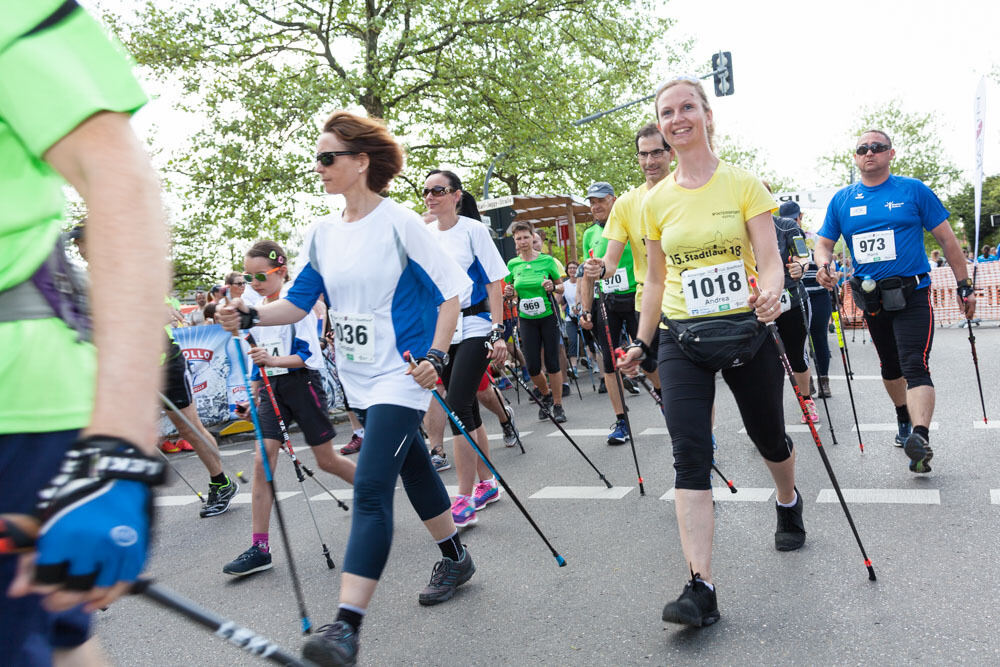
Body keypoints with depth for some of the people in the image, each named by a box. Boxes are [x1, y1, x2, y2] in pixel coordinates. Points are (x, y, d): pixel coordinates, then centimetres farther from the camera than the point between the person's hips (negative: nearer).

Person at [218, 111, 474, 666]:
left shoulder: (399, 223, -10)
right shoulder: (324, 234, 8)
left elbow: (451, 290, -9)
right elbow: (300, 301, 10)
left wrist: (435, 355, -17)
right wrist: (251, 316, -7)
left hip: (401, 375, -7)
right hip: (357, 379, 7)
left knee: (370, 487, -15)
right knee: (414, 470, 18)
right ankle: (455, 559, 38)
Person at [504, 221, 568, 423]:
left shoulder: (547, 260, -3)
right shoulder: (512, 264, 3)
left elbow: (561, 287, 5)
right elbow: (512, 293, 13)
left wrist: (553, 287, -16)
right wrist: (508, 293, -10)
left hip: (548, 317, -2)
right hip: (526, 320, 2)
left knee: (552, 362, -1)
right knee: (533, 366, 1)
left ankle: (558, 404, 12)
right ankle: (546, 395, 29)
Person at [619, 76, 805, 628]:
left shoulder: (744, 183, -2)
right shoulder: (656, 200, 6)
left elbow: (769, 259, -9)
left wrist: (770, 294, -31)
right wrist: (641, 342, 12)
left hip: (746, 329, -1)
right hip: (682, 338, 1)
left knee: (768, 437, 17)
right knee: (689, 456, -11)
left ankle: (788, 502, 52)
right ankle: (701, 587, -10)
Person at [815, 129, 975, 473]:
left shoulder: (913, 190, -2)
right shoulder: (842, 199, 6)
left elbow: (946, 238, 1)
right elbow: (825, 242, 9)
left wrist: (964, 286, 0)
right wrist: (823, 264, -15)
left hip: (912, 296, -4)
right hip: (871, 299, 4)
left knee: (915, 367, -18)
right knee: (890, 367, 19)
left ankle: (920, 437, -27)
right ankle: (904, 420, 38)